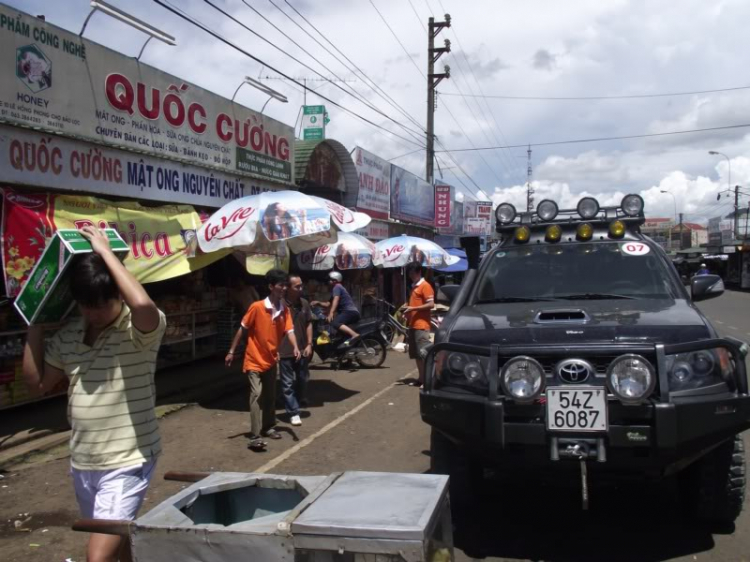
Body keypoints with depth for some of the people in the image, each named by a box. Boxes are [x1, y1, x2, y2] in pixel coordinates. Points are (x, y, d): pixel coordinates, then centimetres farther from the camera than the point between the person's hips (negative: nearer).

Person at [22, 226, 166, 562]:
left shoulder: (140, 329, -16)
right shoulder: (68, 334, 4)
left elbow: (144, 306, -39)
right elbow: (36, 383, 9)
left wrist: (106, 251, -28)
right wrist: (35, 322, 4)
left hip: (127, 464, -7)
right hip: (81, 463, 7)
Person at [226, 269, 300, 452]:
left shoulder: (284, 310, -2)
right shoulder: (256, 307, -17)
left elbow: (289, 330, -13)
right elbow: (242, 330, -9)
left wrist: (295, 348, -32)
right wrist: (231, 352, -6)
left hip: (271, 360, 6)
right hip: (254, 360, -6)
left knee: (271, 396, 14)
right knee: (257, 395, -14)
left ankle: (268, 427, 31)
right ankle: (255, 437, -17)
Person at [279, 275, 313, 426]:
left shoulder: (304, 303, 1)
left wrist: (309, 344, 3)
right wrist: (275, 348, -10)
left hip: (302, 349, 5)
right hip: (285, 351, -5)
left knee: (303, 379, 19)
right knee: (288, 383, 3)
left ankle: (300, 400, 44)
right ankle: (293, 413, 12)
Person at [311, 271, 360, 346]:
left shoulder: (337, 287, -1)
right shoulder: (338, 288, 29)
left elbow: (336, 300, -19)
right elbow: (329, 304, 32)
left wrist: (331, 313, -30)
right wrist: (318, 302, 20)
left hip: (350, 312, -11)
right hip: (350, 312, 11)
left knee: (335, 323, -31)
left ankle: (354, 334, -47)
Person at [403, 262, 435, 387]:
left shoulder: (425, 286, -8)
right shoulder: (414, 287, 19)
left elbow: (431, 304, -16)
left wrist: (413, 309, -19)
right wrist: (408, 310, 10)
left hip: (421, 325, -9)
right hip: (413, 325, 9)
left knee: (424, 353, -10)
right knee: (416, 354, 10)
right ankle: (421, 378, 16)